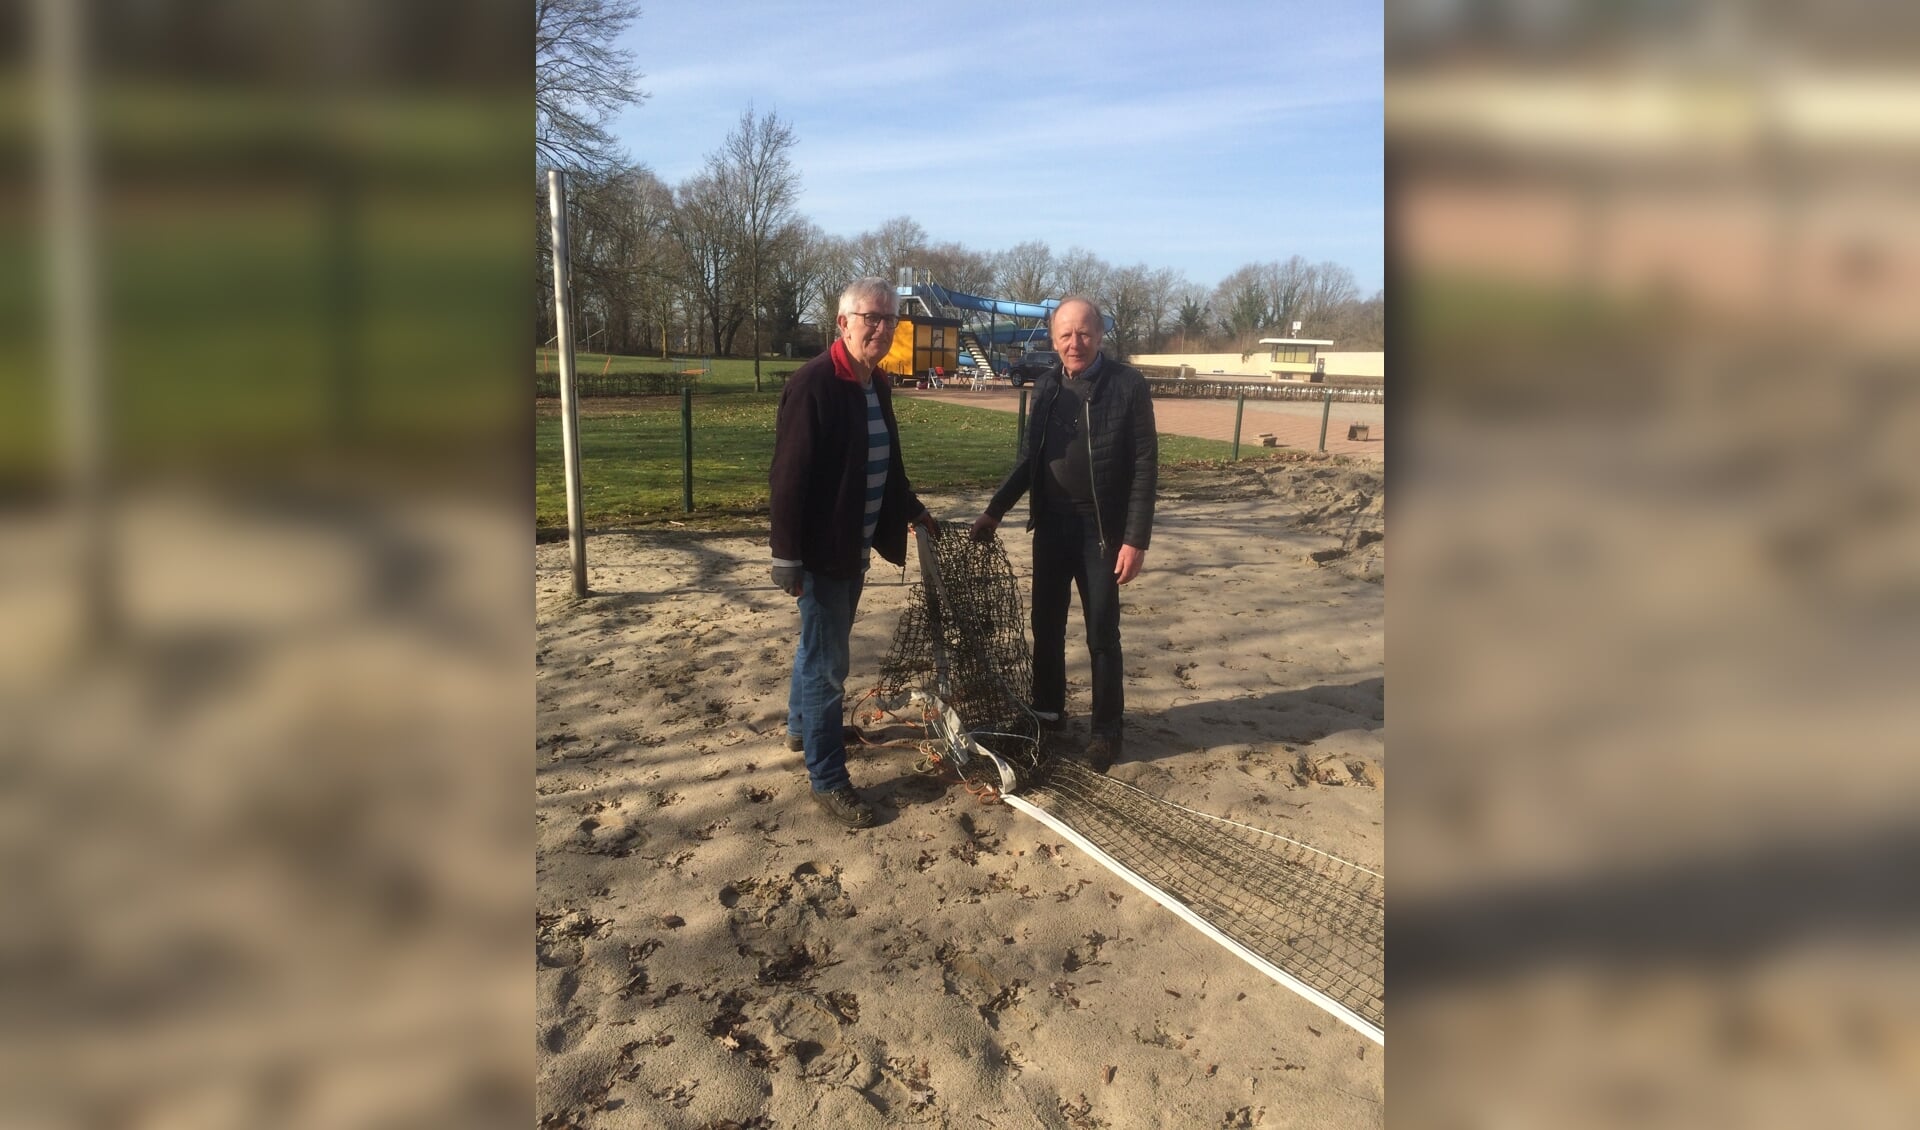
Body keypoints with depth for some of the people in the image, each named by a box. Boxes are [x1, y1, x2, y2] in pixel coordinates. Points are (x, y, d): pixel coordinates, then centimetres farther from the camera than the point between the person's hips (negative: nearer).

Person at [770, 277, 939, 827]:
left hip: (857, 544, 9)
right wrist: (788, 558, -22)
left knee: (820, 646, 24)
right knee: (827, 663, -1)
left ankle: (801, 726, 45)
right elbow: (788, 475, -21)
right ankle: (828, 780, 9)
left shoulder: (877, 383, 7)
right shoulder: (812, 384, -19)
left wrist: (913, 512, 20)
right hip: (822, 548, -8)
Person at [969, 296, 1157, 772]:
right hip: (1051, 527, 5)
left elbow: (1145, 467, -11)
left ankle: (1106, 728, 19)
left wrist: (1136, 539, -16)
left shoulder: (1127, 385, -10)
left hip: (1101, 531, -5)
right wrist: (995, 510, 9)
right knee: (1046, 626, 14)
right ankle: (1046, 710, 31)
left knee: (1101, 635, 5)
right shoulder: (1046, 386, 5)